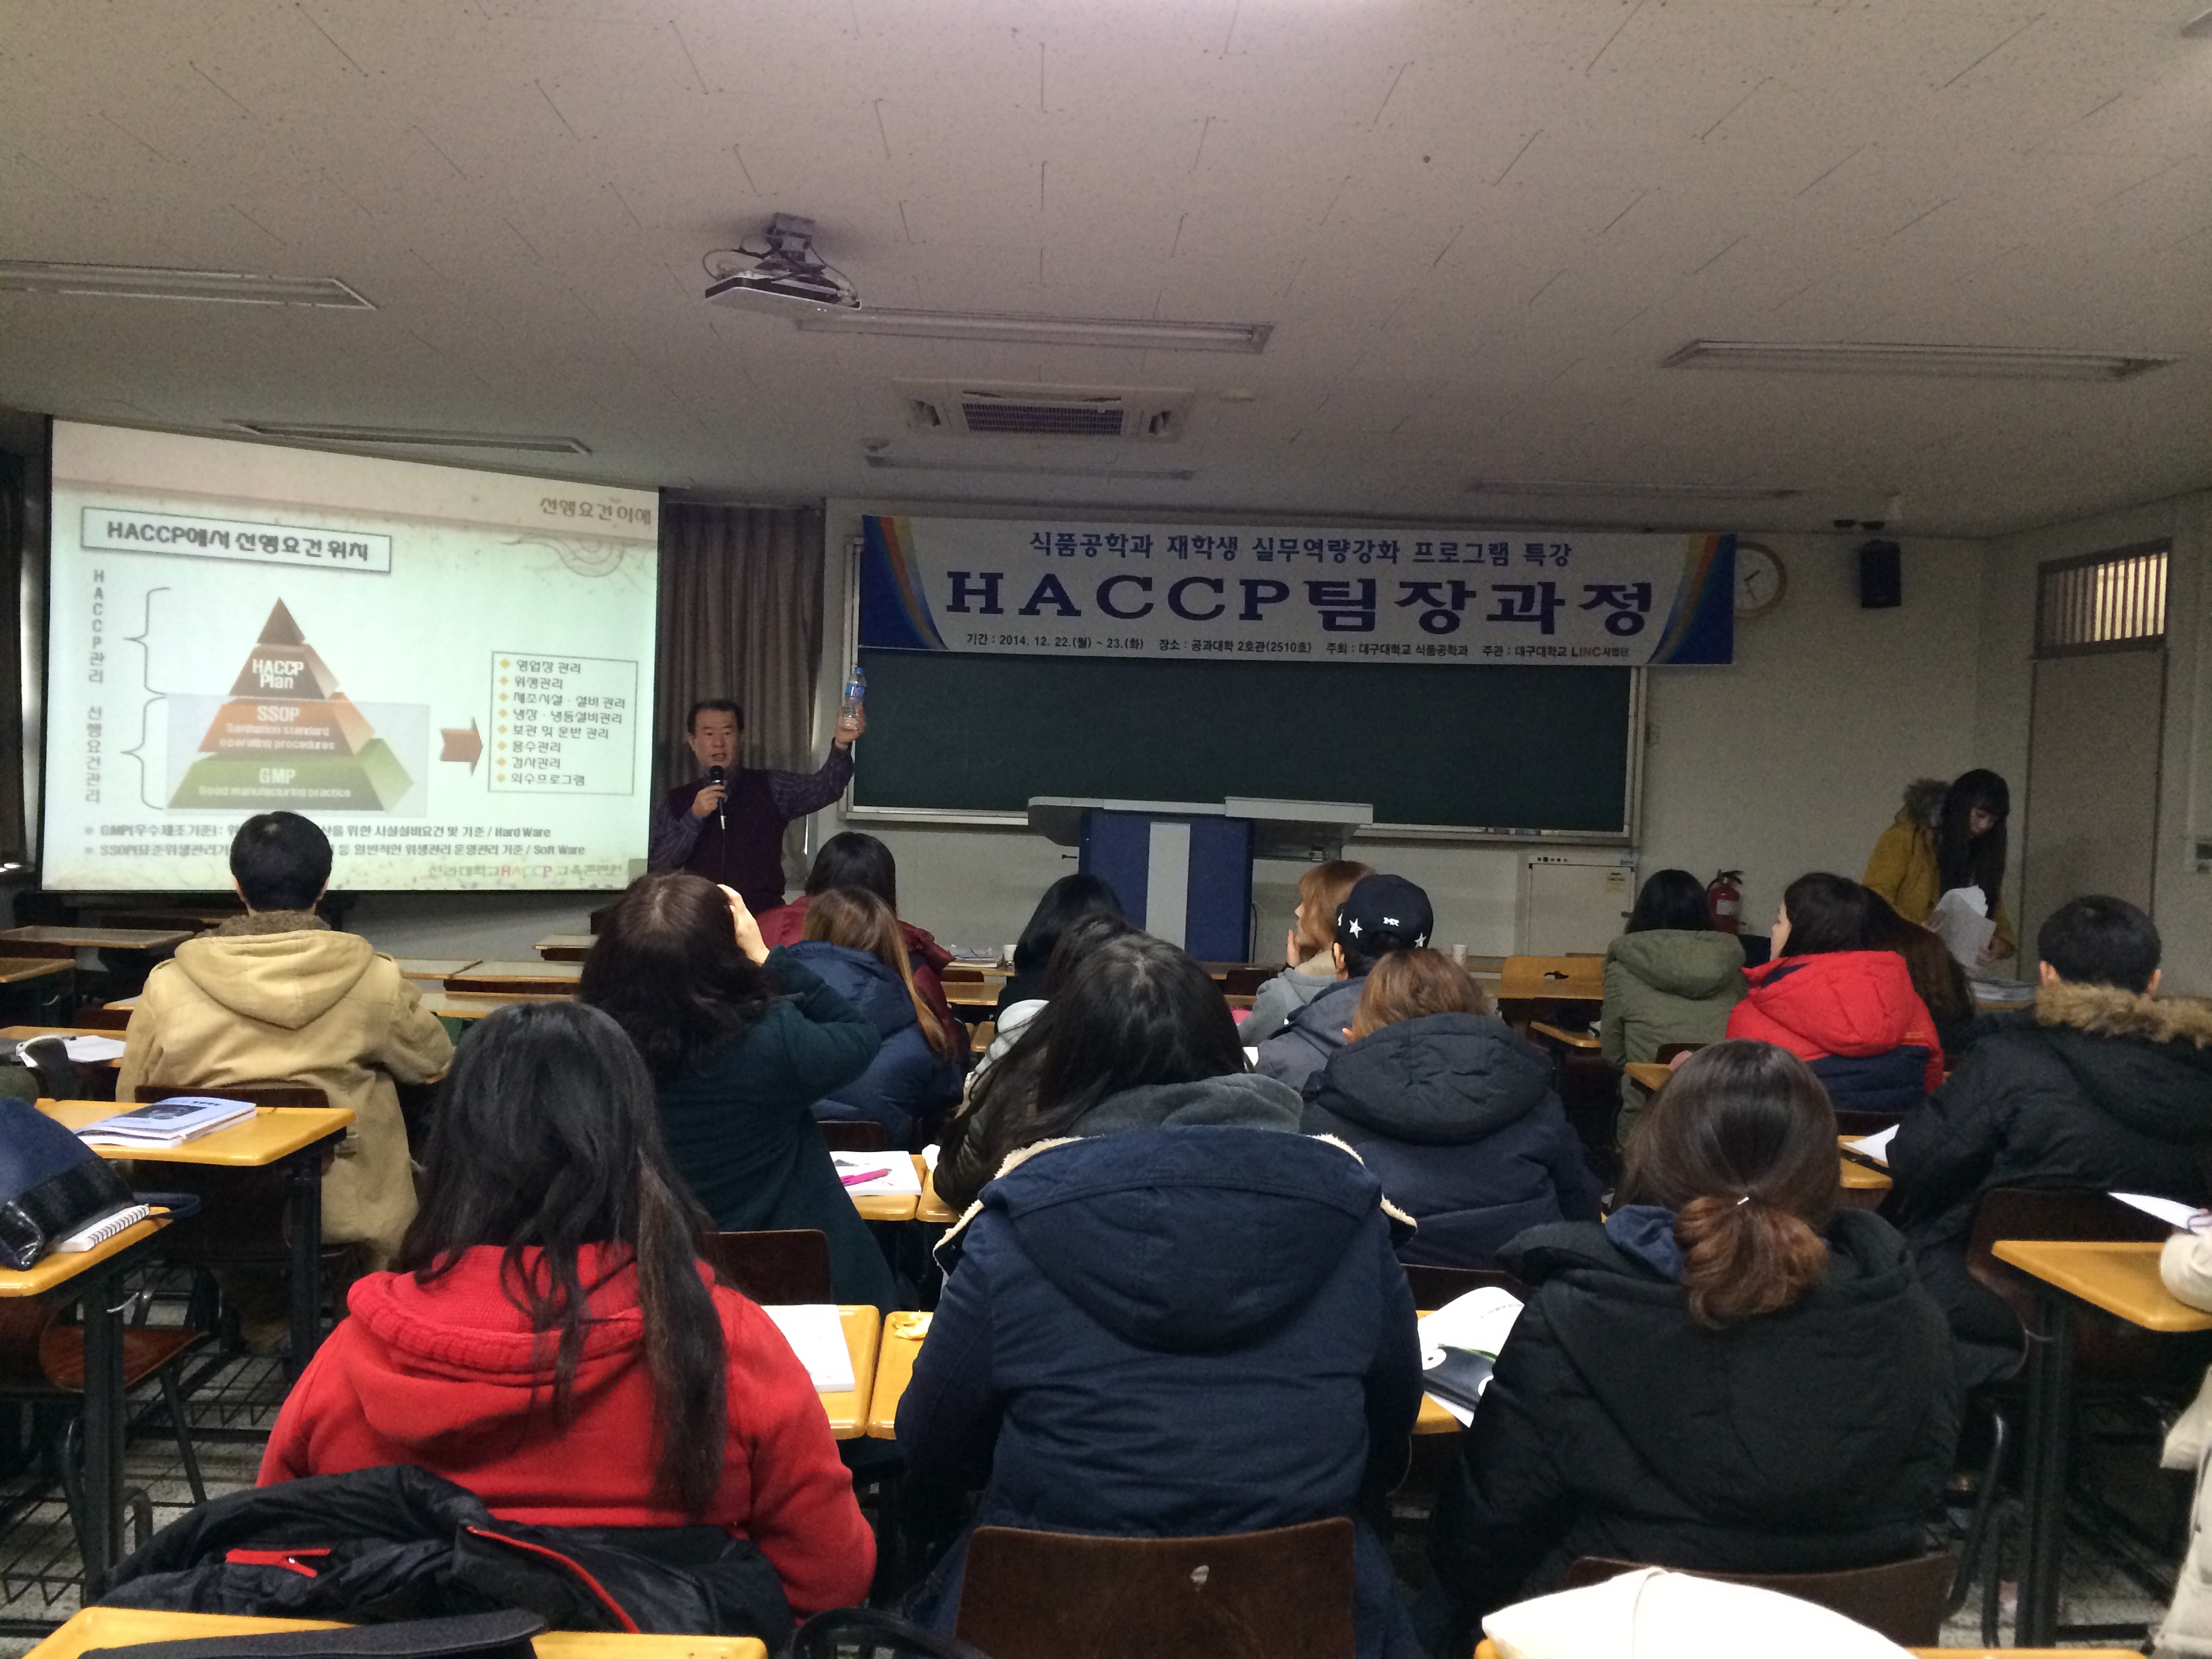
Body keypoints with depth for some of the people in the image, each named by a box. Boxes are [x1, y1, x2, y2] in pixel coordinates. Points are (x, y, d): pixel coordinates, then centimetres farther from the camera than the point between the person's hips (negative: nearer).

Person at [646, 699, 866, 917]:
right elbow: (656, 867, 3)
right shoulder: (674, 803, 12)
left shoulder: (770, 789, 10)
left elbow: (824, 786, -6)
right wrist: (694, 817, -8)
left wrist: (841, 744, -24)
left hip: (765, 916, -1)